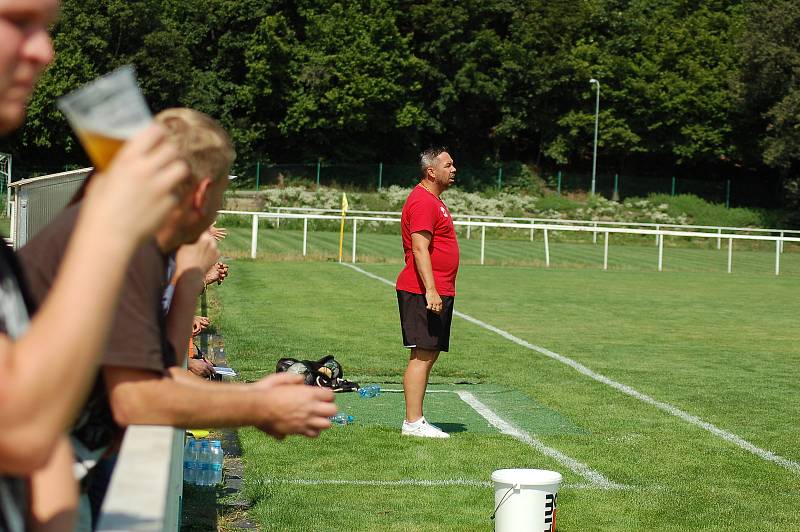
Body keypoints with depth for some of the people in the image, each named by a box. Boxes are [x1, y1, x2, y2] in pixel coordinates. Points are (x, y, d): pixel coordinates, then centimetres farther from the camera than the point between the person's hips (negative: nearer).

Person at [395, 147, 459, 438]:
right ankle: (413, 422, -8)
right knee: (422, 356, -10)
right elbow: (420, 249, -21)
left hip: (437, 292, 10)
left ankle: (416, 420, 15)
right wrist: (430, 290, -26)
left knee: (429, 355, 11)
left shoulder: (433, 200, 20)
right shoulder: (422, 201, -13)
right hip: (424, 292, -10)